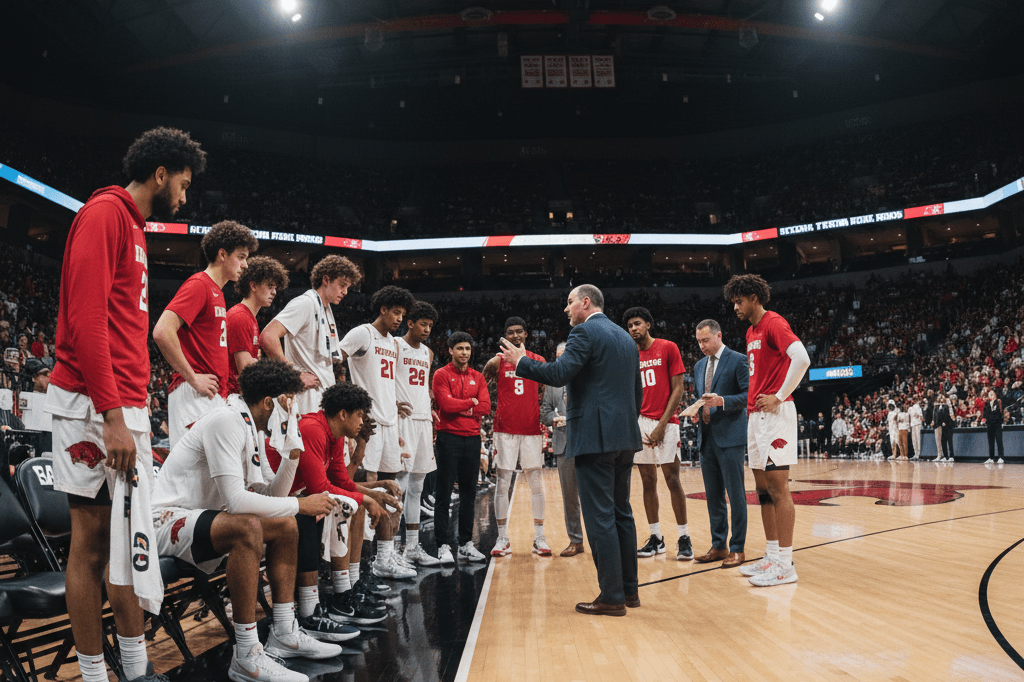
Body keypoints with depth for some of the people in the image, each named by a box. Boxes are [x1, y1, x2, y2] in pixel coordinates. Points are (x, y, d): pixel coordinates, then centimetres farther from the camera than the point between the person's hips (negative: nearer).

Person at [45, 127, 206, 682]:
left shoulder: (133, 227, 21)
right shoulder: (105, 213, -8)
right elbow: (86, 318, -17)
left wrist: (136, 412, 15)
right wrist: (112, 416, -21)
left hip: (126, 407, 9)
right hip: (95, 407, -9)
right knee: (92, 542, -1)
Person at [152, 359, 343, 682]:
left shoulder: (252, 430, 10)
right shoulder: (226, 420, -20)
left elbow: (269, 498, 7)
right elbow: (236, 499, -28)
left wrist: (293, 454, -3)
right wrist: (300, 504, -20)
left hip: (201, 517, 10)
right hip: (169, 520, -10)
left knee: (285, 526, 8)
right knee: (248, 527, -34)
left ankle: (284, 633, 11)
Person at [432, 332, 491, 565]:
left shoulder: (478, 377, 13)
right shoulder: (441, 375, -1)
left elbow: (485, 407, 2)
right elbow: (446, 404, -14)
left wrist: (460, 407, -8)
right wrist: (471, 402, -2)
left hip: (472, 438, 5)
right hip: (449, 438, -5)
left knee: (469, 493, 10)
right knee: (444, 494, -2)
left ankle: (466, 544, 18)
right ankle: (443, 546, 3)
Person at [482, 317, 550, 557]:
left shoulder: (539, 361, 8)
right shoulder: (497, 361, 3)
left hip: (532, 429, 2)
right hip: (505, 429, -1)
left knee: (536, 483, 4)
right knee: (503, 484, 0)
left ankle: (539, 538, 12)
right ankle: (503, 539, 8)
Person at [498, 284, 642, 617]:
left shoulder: (585, 333, -9)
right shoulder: (626, 338, 18)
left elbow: (558, 374, -20)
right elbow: (637, 392, 21)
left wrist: (521, 361, -7)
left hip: (595, 438, -9)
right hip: (625, 439, 9)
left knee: (600, 517, -4)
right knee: (621, 513, 15)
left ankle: (611, 597, 0)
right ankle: (629, 589, 21)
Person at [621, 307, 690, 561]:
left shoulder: (668, 348, 0)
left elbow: (678, 389, -4)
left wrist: (662, 425, -11)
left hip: (664, 422, -4)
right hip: (639, 423, 5)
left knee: (672, 479, -6)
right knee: (647, 481, 6)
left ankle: (684, 538, 2)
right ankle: (656, 538, 14)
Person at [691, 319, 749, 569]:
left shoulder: (738, 360, -3)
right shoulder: (699, 366, 18)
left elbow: (748, 395, -9)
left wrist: (722, 401, -21)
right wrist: (695, 411, 4)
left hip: (729, 436, -7)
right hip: (706, 437, 7)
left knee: (735, 494, -3)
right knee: (713, 495, 10)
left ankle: (737, 549, 3)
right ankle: (718, 546, 18)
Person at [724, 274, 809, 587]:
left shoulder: (774, 323, -10)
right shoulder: (751, 331, 19)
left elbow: (801, 359, -23)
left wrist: (780, 397, -18)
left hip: (774, 415, -10)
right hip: (755, 416, 10)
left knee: (778, 488, -8)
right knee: (763, 488, 11)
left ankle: (785, 564, -4)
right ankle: (772, 556, 19)